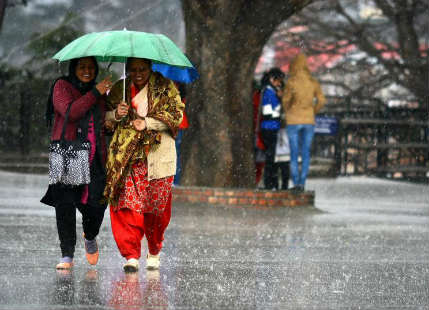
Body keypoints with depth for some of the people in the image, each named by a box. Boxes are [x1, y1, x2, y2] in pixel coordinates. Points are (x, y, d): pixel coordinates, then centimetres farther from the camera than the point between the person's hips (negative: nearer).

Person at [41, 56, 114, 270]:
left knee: (97, 202, -5)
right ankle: (67, 255, -6)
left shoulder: (100, 92, 20)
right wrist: (95, 94, -13)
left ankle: (90, 237, 27)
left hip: (94, 157, 4)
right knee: (65, 203, -11)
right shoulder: (62, 87, 4)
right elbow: (70, 112, -14)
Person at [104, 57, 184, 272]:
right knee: (129, 205, -11)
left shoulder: (165, 88, 5)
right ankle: (131, 255, -11)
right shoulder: (119, 89, 13)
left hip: (158, 157, -1)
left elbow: (176, 114, -4)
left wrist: (147, 123, -15)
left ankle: (154, 253, 20)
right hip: (127, 157, 1)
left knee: (157, 207, 1)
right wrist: (117, 114, -7)